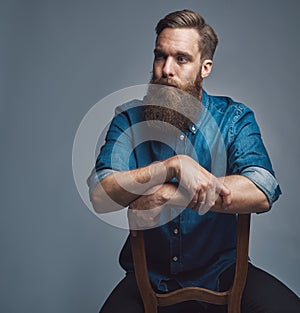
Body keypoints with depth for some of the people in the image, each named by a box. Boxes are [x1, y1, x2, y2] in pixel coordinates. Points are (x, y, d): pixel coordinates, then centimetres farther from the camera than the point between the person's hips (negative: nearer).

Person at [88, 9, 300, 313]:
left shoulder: (234, 117, -4)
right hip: (149, 278, 1)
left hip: (221, 271, 0)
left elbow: (262, 193, -21)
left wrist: (167, 195, -26)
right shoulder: (129, 119, -2)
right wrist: (174, 165, -28)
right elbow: (100, 196, -16)